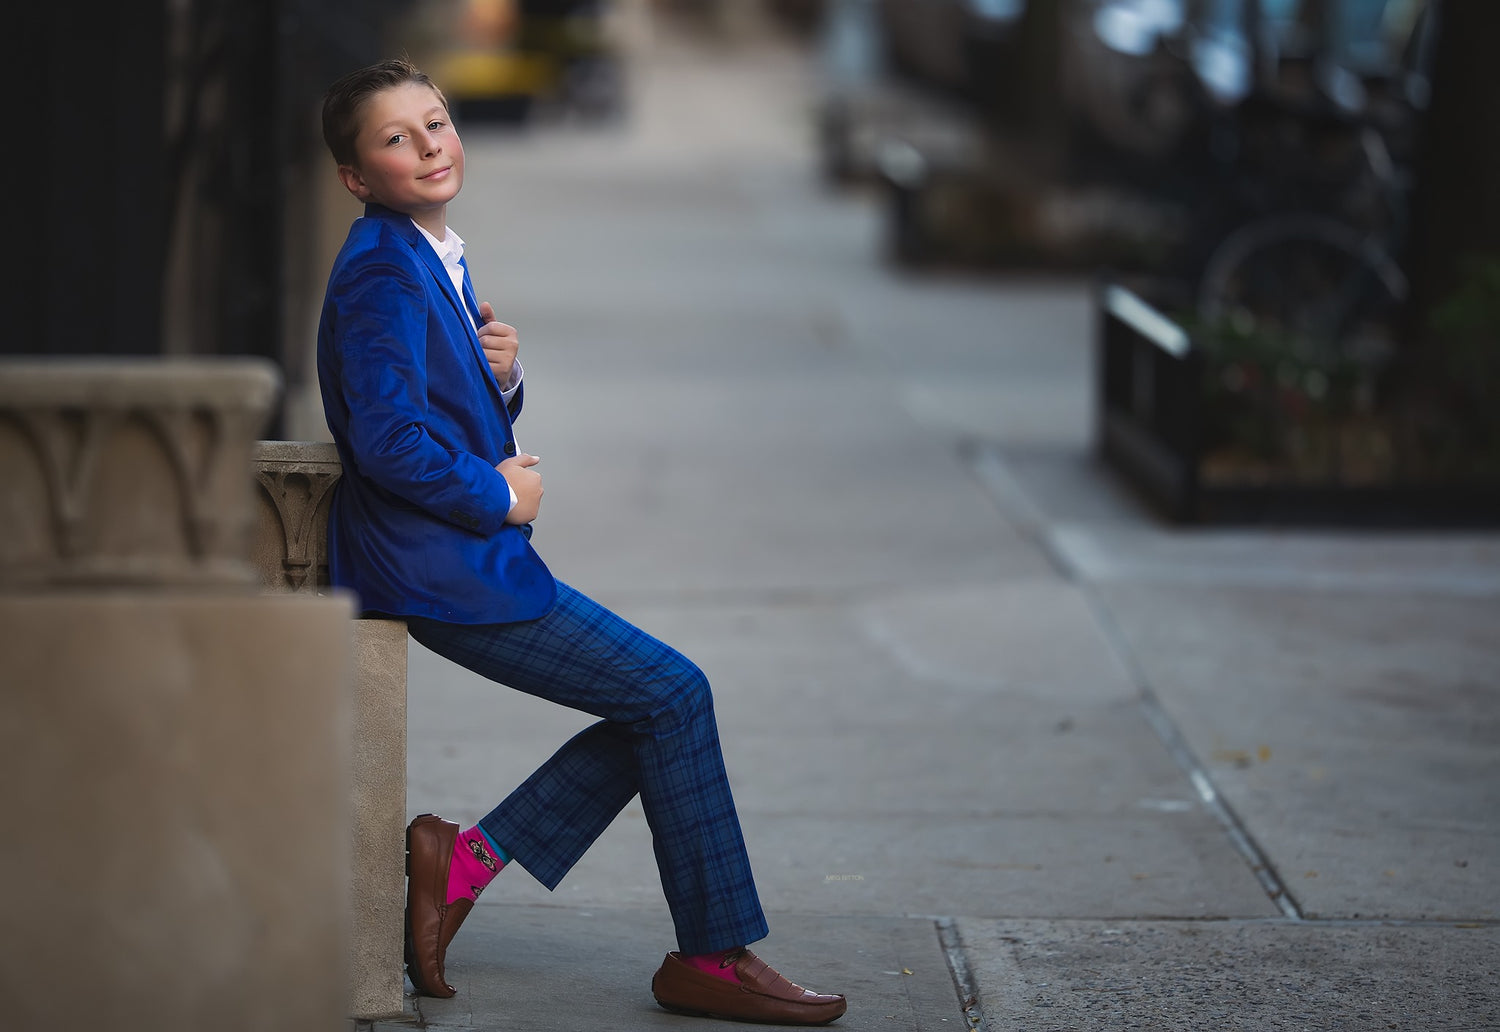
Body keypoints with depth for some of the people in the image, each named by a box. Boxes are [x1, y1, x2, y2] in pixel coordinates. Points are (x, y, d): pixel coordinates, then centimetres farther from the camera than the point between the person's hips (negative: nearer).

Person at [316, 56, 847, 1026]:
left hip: (464, 551, 10)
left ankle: (466, 860, 6)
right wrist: (499, 496, -12)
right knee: (675, 693, -6)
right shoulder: (383, 273, -15)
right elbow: (390, 443, -25)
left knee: (661, 707, 8)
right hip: (437, 567, -10)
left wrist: (503, 376, -1)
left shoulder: (433, 260, 14)